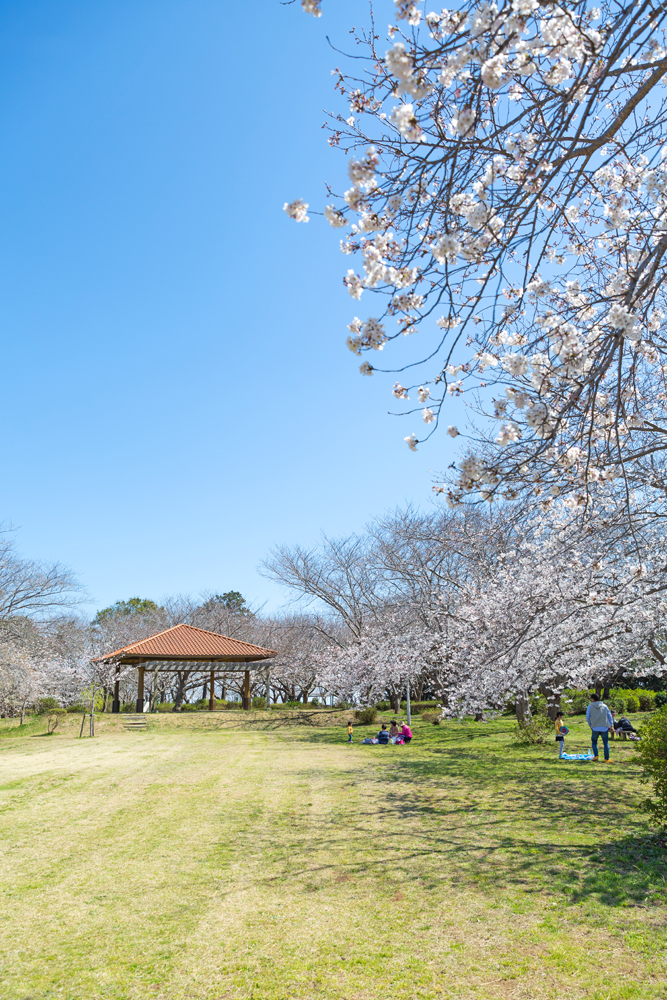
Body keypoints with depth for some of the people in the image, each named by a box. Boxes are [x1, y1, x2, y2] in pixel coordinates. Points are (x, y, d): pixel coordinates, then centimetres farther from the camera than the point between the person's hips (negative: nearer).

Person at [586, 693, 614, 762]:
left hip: (595, 728, -1)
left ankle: (595, 756, 2)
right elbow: (609, 716, 8)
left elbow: (587, 717, 3)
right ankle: (607, 759, 3)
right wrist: (611, 725, 11)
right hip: (605, 728, 1)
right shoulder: (604, 706, 10)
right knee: (606, 743, 7)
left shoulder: (590, 706, 4)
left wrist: (590, 725, 15)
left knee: (594, 742, 15)